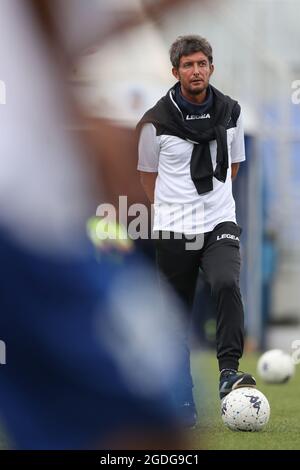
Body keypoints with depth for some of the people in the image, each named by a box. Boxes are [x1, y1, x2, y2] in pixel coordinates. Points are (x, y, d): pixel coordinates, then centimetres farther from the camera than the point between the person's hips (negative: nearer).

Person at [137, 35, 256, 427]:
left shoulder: (230, 112, 3)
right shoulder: (157, 121, -5)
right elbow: (148, 173, 10)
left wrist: (214, 196, 12)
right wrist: (172, 207, 5)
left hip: (220, 224, 1)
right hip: (173, 232, -1)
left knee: (227, 284, -28)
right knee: (177, 320, 3)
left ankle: (228, 372, -25)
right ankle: (183, 406, 12)